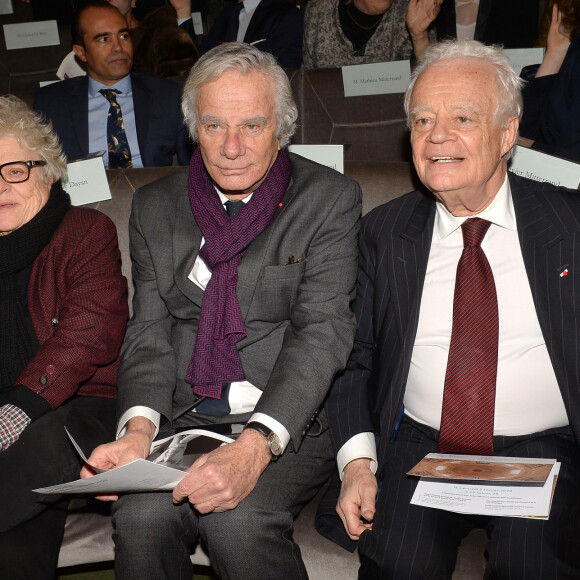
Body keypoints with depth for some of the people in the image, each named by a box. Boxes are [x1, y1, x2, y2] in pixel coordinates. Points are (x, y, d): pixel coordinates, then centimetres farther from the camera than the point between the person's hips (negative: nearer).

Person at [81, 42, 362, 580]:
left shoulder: (330, 199, -1)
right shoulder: (155, 206, 11)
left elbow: (321, 332, -12)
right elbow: (149, 332, 6)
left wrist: (255, 446, -28)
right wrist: (138, 430, -16)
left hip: (293, 420, -2)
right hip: (183, 417, 3)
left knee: (239, 520, -30)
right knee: (142, 516, -26)